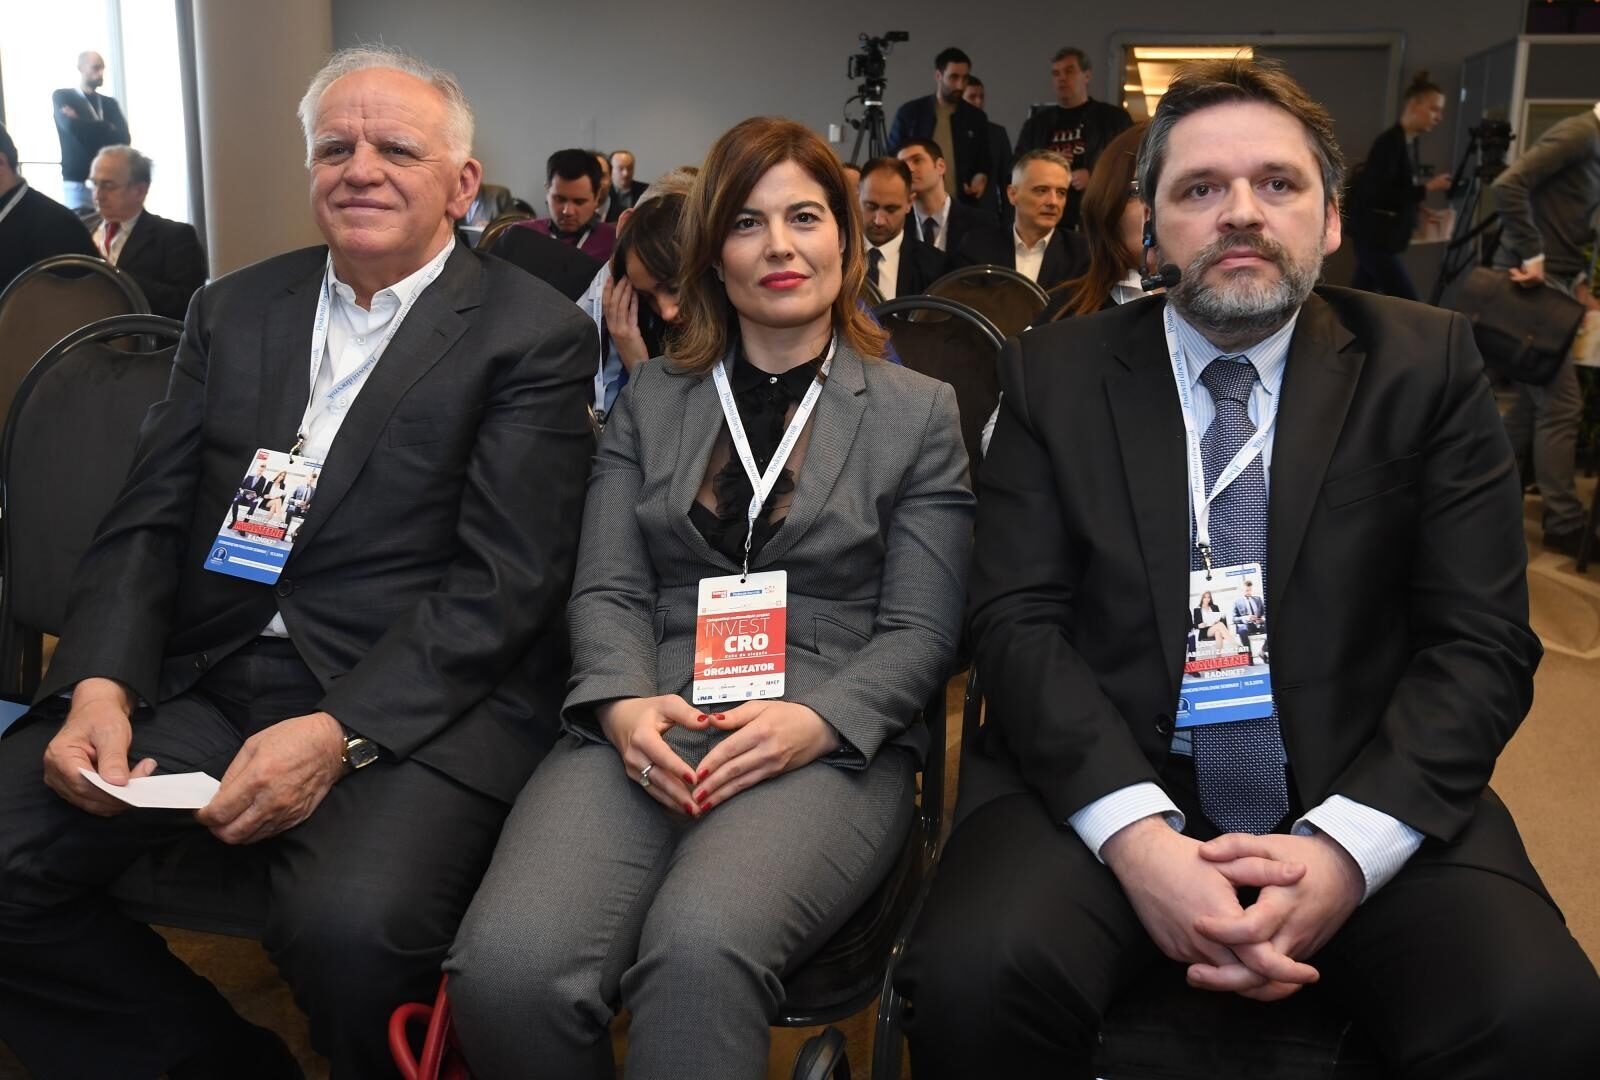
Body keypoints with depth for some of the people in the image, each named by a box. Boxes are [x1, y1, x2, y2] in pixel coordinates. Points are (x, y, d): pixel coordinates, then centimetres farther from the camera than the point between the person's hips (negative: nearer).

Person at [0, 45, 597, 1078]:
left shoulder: (535, 334, -1)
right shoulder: (233, 309, 15)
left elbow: (505, 582, -10)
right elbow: (147, 523, 11)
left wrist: (338, 732, -20)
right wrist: (101, 685, -7)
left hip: (414, 702, -5)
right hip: (205, 677, 6)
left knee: (350, 924, -32)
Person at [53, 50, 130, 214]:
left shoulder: (110, 103, 17)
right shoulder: (62, 97, 7)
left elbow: (124, 138, 2)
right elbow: (72, 126, -13)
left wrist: (85, 125, -5)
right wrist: (107, 128, -2)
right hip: (78, 182, -3)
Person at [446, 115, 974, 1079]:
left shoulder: (920, 412, 11)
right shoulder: (650, 401, 18)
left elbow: (922, 631, 5)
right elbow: (607, 590, 11)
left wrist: (815, 720, -14)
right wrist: (624, 703, -11)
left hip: (831, 747, -2)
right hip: (648, 733, 3)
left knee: (699, 948, -36)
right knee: (507, 964, -26)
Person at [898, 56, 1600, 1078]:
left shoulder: (1428, 367, 5)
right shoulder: (1056, 373, 5)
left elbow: (1482, 643, 0)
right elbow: (1018, 620, -3)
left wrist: (1346, 847, -16)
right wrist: (1135, 835, -18)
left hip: (1363, 796, 1)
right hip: (1103, 783, 0)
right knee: (973, 982, -27)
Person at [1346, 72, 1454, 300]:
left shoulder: (1408, 143, 12)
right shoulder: (1389, 142, -16)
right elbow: (1376, 193, -23)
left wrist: (1417, 207, 6)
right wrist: (1426, 188, -20)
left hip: (1382, 237, 9)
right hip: (1375, 237, -9)